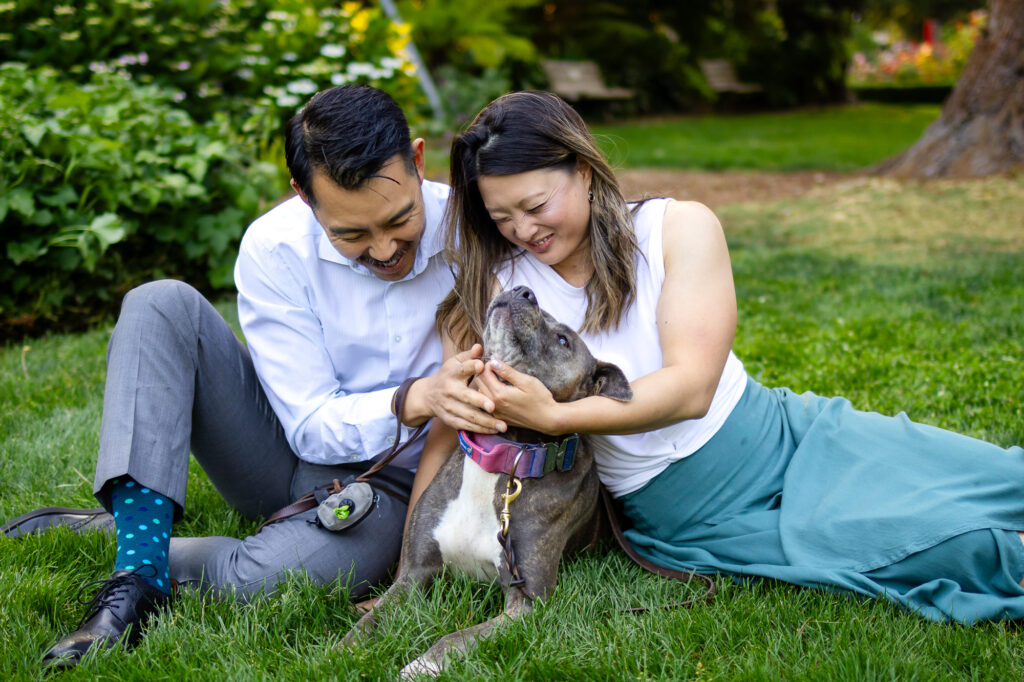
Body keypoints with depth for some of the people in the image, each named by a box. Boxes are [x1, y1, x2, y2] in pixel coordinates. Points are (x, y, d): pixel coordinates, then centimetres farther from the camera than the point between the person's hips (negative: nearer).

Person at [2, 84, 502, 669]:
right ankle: (138, 575, -26)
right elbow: (314, 426, -17)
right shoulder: (273, 248, -16)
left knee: (267, 581, -36)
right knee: (161, 304, -20)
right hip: (291, 450, 2)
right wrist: (416, 401, -36)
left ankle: (97, 533, -8)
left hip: (387, 482, -2)